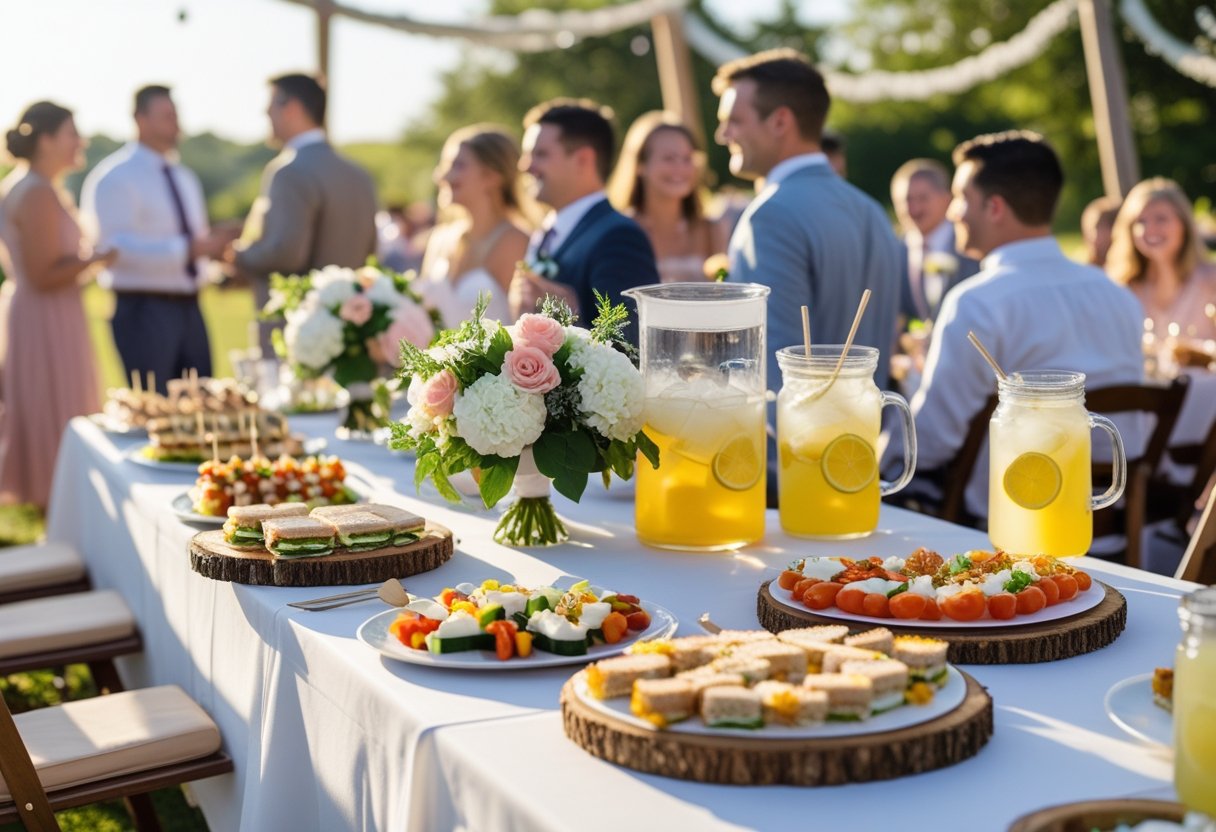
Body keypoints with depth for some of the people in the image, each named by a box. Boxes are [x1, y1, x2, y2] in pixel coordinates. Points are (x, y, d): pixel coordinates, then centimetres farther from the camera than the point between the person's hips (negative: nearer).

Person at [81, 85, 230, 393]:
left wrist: (214, 247, 3)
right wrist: (188, 249, -26)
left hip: (189, 308, 7)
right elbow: (116, 248, -20)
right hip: (143, 310, -7)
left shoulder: (184, 177, 18)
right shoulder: (114, 177, -8)